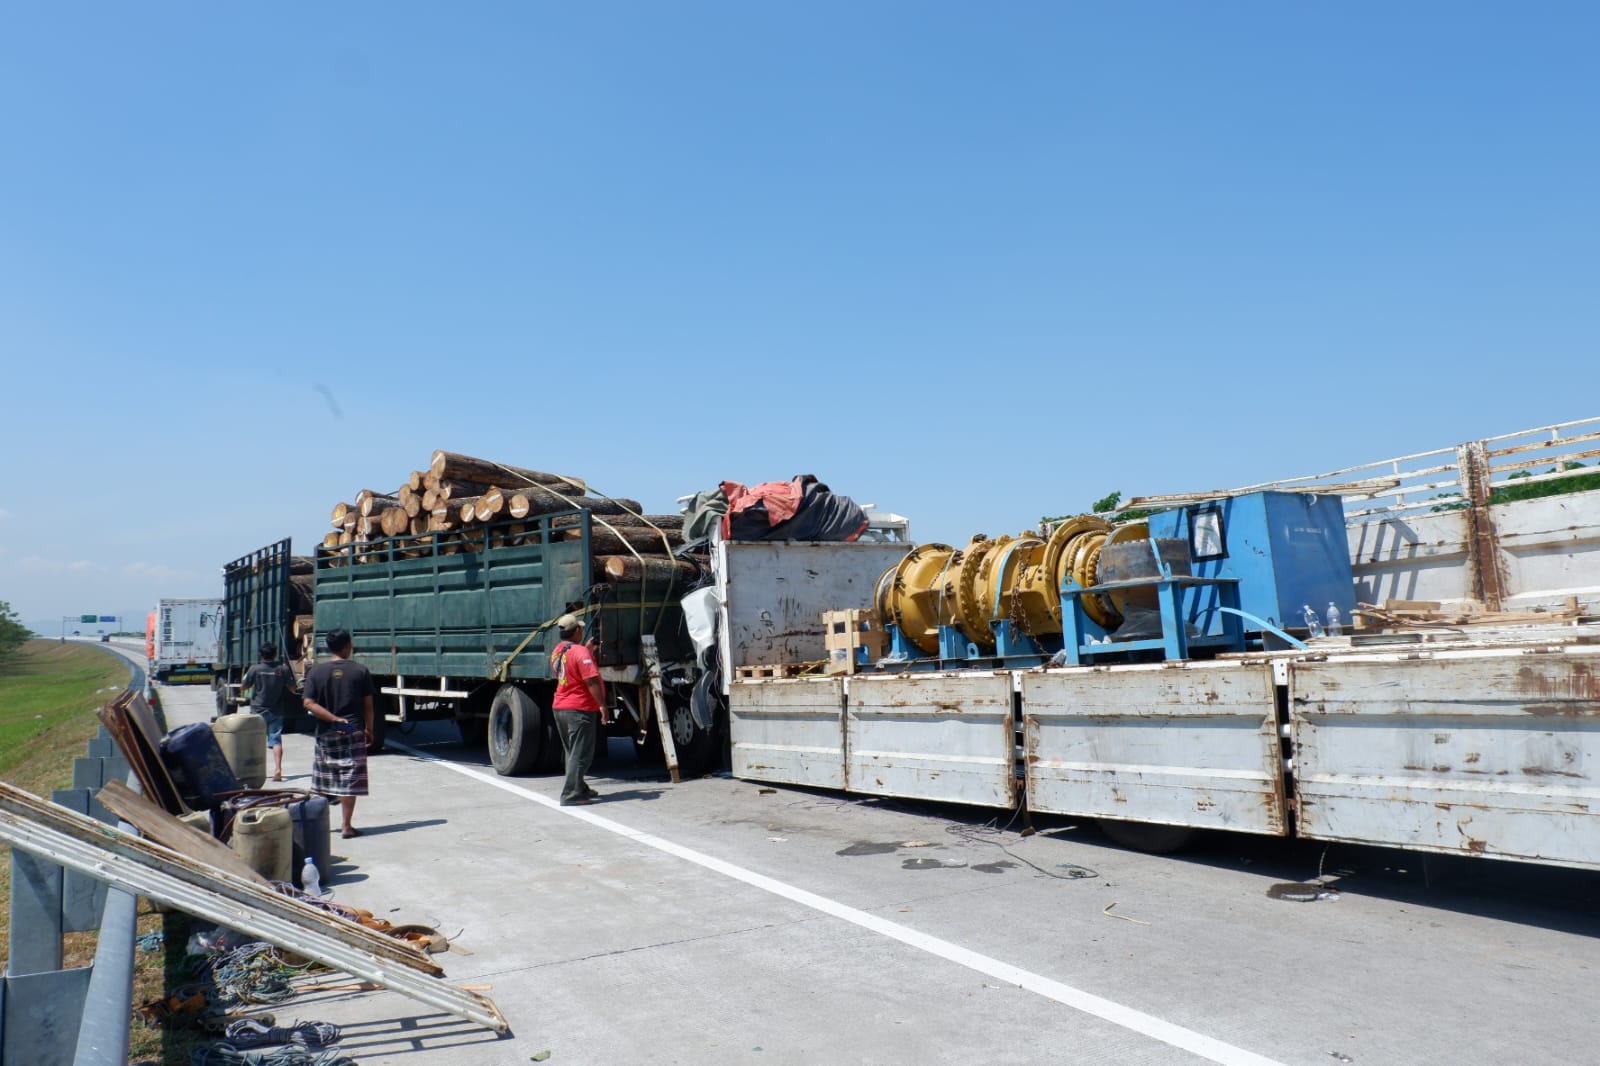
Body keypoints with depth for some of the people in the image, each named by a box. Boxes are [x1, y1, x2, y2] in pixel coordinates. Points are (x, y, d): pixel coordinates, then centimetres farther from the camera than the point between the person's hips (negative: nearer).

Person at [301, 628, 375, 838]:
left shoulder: (316, 672, 0)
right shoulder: (360, 671, -4)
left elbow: (309, 704, -9)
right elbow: (367, 705, -1)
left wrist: (334, 719, -9)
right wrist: (369, 729, 11)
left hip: (325, 733, 2)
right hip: (353, 733, -2)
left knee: (322, 783, 15)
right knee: (350, 780, 2)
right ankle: (346, 826, 2)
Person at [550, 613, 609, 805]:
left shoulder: (557, 651, 11)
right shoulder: (580, 652, -17)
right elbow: (591, 681, -23)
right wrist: (603, 705, -19)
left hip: (560, 708, 9)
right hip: (580, 709, -9)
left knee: (572, 752, 19)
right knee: (580, 754, -4)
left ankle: (579, 788, 27)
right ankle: (571, 794, -6)